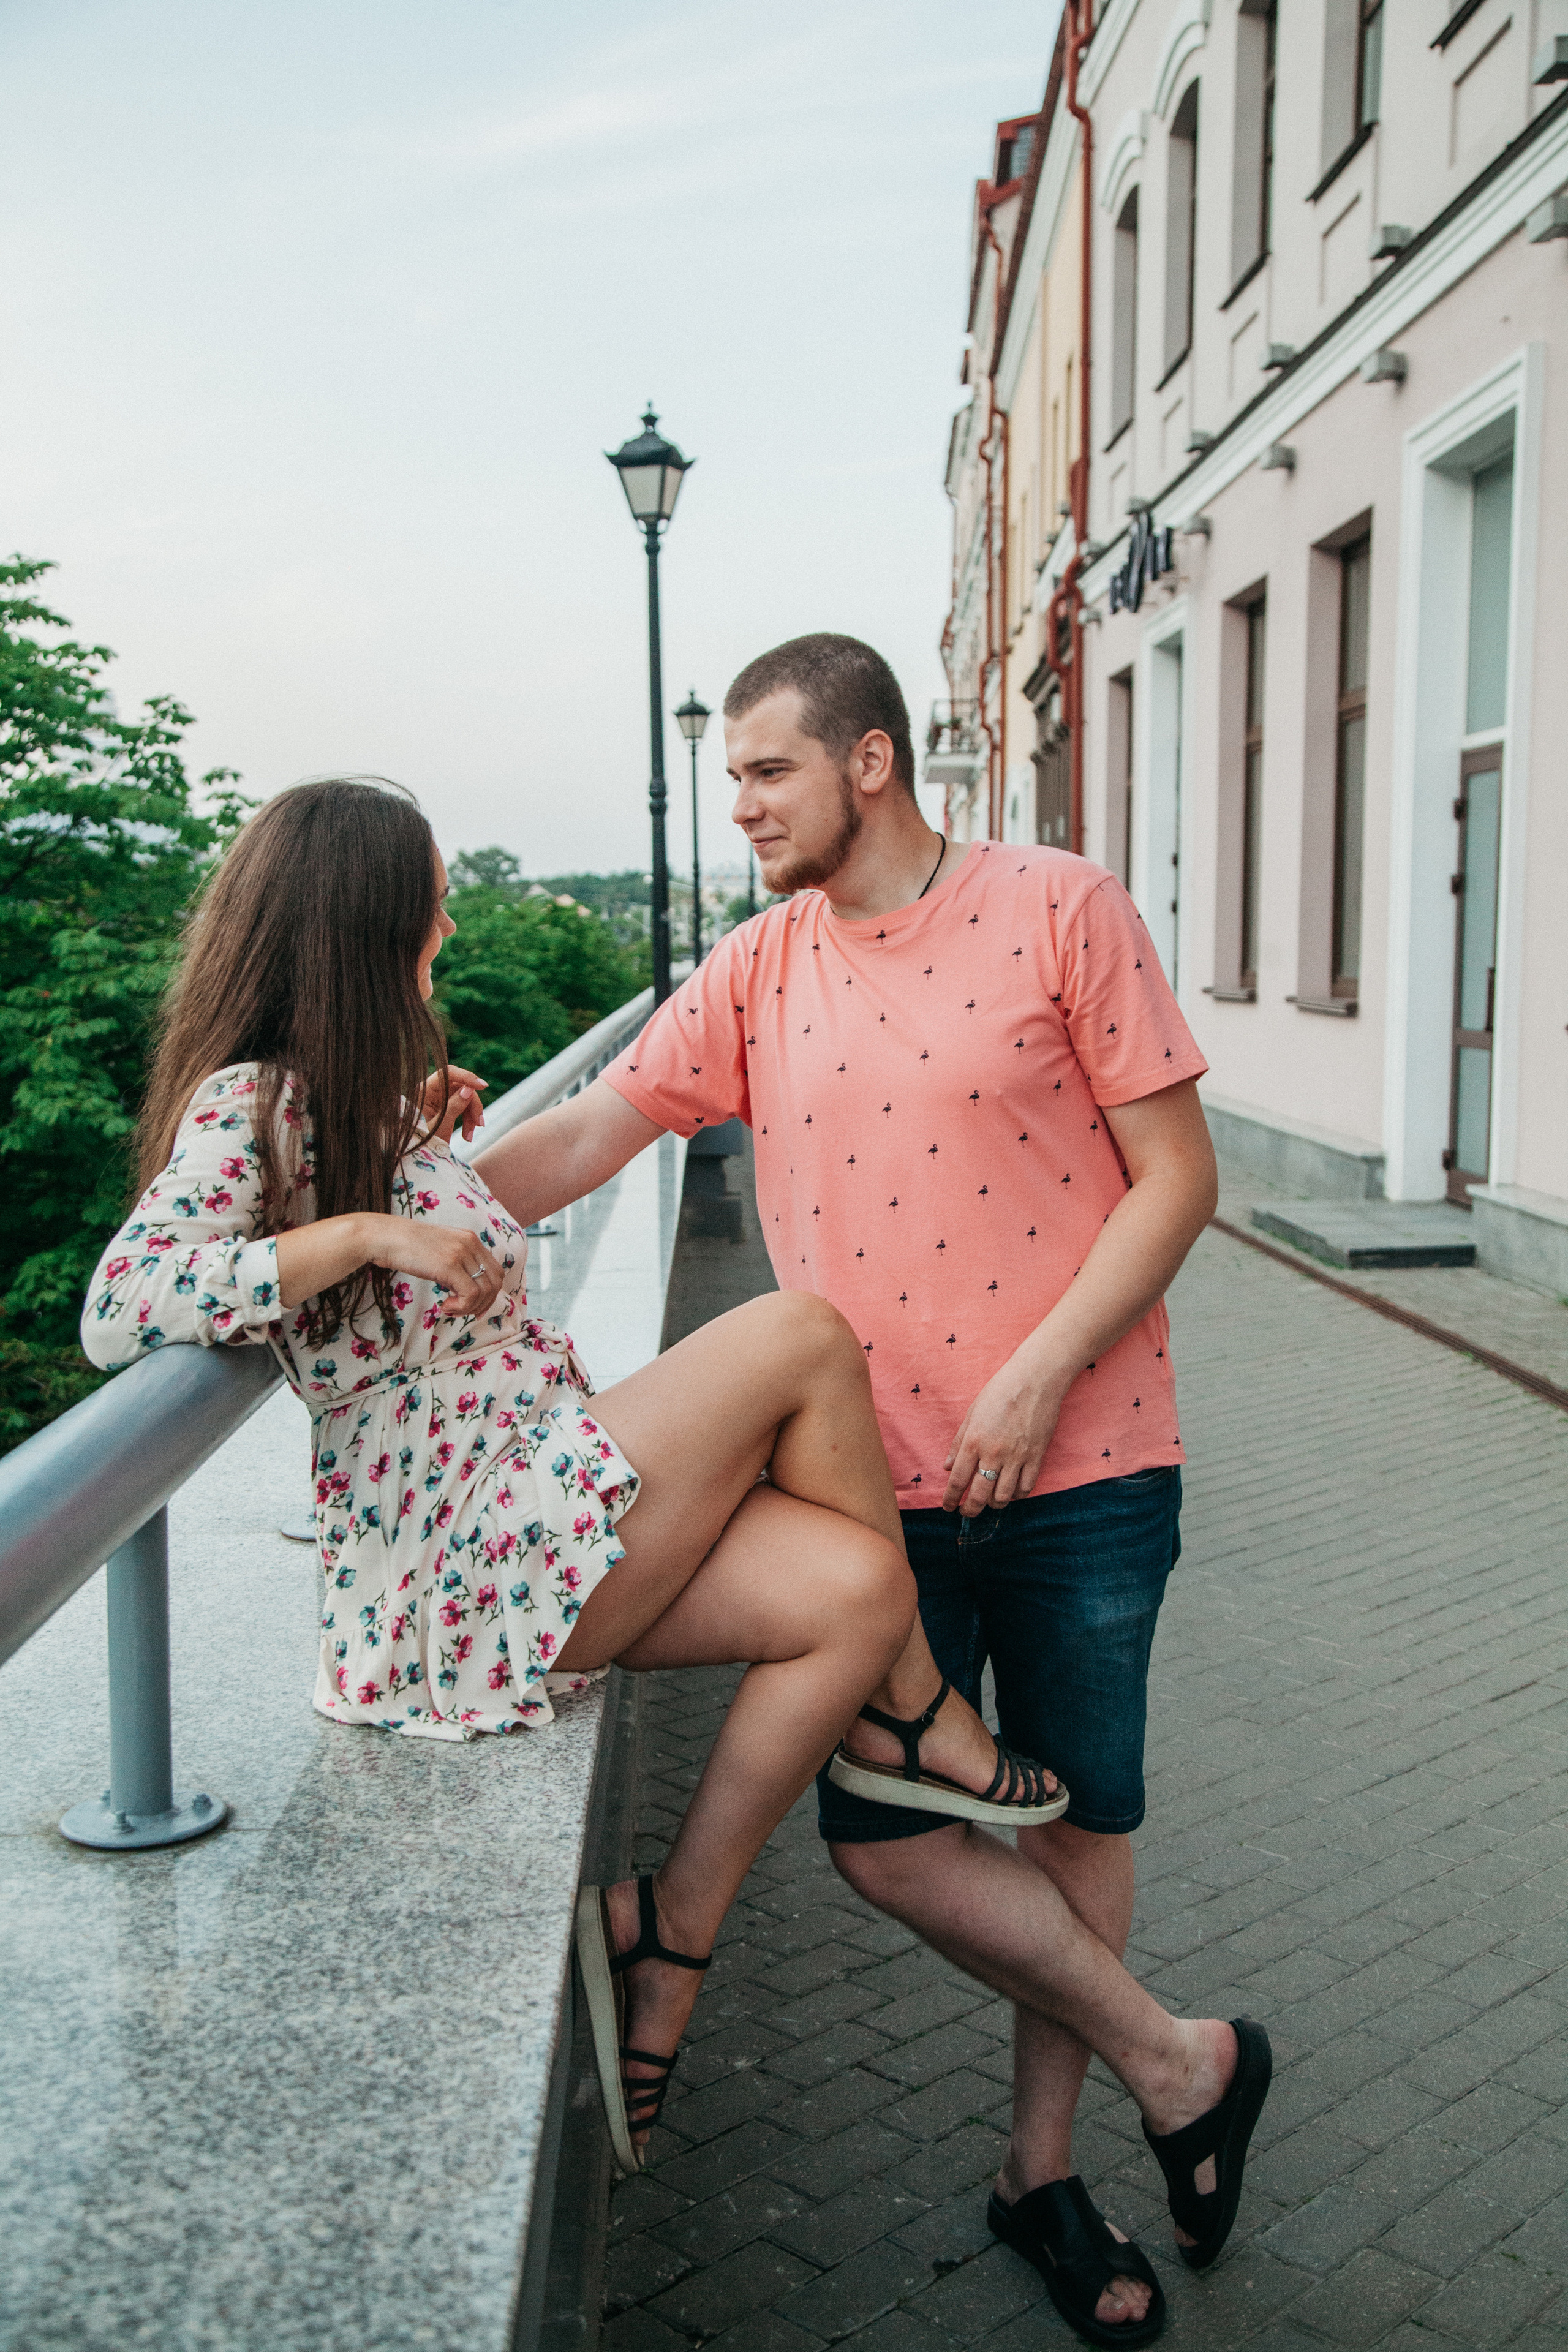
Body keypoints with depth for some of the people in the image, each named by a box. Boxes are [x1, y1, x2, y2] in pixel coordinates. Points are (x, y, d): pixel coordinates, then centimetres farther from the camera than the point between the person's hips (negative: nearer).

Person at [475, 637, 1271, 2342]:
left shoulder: (1060, 910, -6)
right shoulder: (761, 970, 6)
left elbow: (1177, 1176, -7)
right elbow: (584, 1138, 5)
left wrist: (1038, 1375, -16)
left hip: (1081, 1470, -3)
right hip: (877, 1481, 3)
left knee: (1081, 1823, 10)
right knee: (885, 1840, 2)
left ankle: (1041, 2171, 34)